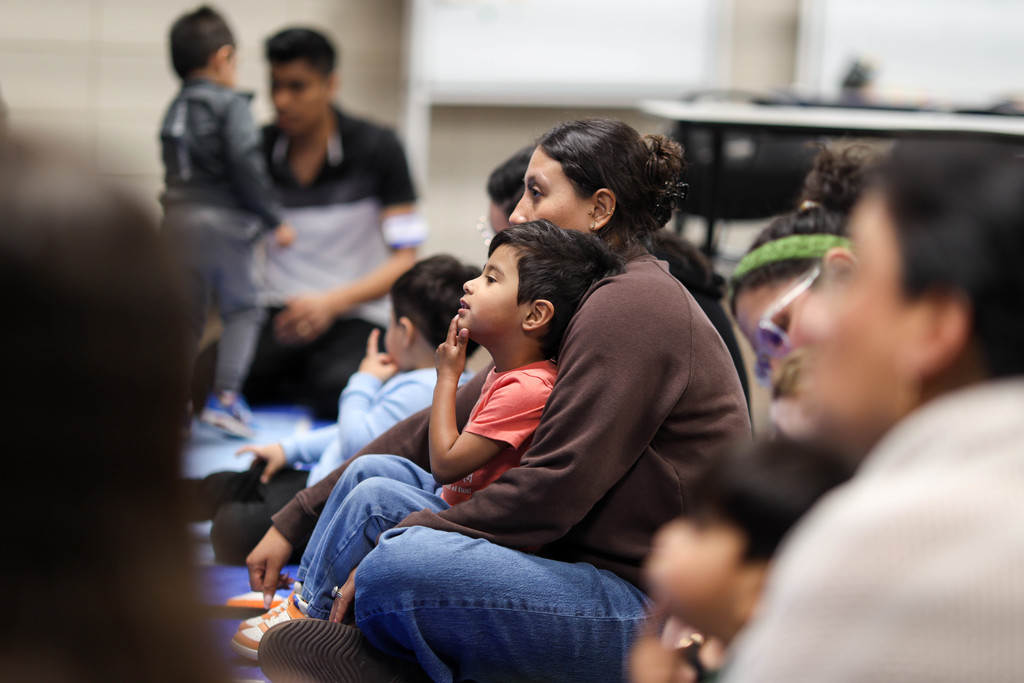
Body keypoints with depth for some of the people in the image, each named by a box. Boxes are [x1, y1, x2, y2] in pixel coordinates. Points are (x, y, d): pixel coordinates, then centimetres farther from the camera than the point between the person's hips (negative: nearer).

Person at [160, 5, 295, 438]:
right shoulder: (230, 105, -9)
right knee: (242, 308, 2)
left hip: (177, 218, 7)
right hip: (222, 219, -7)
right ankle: (225, 394, -9)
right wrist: (274, 221, -10)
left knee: (186, 311, 13)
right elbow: (246, 166, -16)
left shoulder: (174, 110, 14)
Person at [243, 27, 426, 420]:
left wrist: (332, 302, -19)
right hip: (277, 313, 2)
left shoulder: (377, 148, -2)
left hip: (354, 317, -2)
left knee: (338, 396, -36)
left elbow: (404, 261, -5)